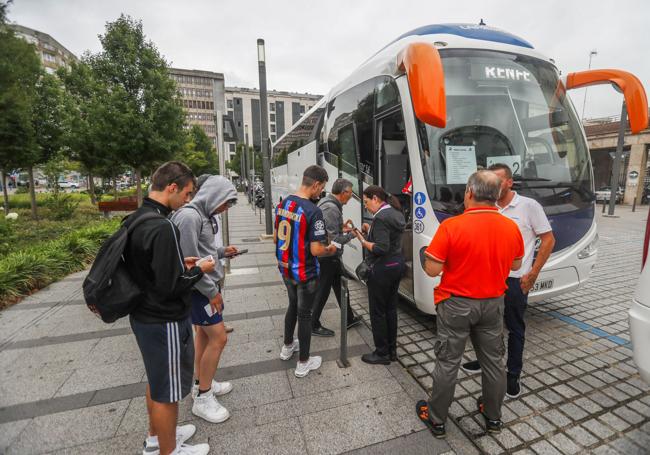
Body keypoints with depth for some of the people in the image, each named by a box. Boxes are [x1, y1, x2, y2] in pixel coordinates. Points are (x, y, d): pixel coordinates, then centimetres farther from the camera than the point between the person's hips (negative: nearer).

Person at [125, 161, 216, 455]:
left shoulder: (134, 219, 2)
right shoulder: (162, 228, -27)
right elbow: (169, 287, -27)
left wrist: (179, 264, 7)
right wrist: (198, 271, -11)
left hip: (143, 316, 9)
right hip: (165, 322, -9)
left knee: (155, 381, 26)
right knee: (167, 391, 12)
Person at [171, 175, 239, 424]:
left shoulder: (205, 215, 8)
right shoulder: (189, 216, -22)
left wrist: (222, 251, 3)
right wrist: (212, 291, -18)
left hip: (208, 285, 10)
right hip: (199, 289, -10)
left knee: (204, 333, 19)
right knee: (218, 338, -3)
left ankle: (201, 384, 36)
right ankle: (203, 398, 14)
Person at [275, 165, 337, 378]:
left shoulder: (283, 204, 0)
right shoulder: (313, 211, -24)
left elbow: (276, 238, 7)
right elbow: (316, 250, -24)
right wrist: (329, 250, -4)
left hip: (285, 269, 7)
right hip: (305, 273, -7)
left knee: (293, 305, 27)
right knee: (304, 314, 9)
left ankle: (288, 346, 45)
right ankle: (303, 363, 26)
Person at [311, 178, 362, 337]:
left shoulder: (327, 202, 8)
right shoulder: (331, 209, -24)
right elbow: (333, 239, -26)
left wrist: (342, 228, 9)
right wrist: (351, 235, -13)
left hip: (330, 257, 10)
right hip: (328, 258, -10)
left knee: (339, 286, 20)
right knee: (322, 291, 5)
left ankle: (349, 319, 37)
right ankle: (314, 326, 22)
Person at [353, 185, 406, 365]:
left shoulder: (381, 217, -20)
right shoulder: (395, 213, 9)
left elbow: (381, 249, -25)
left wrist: (363, 241, -15)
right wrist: (370, 230, 5)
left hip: (382, 269, -10)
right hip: (397, 264, 10)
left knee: (378, 312, 5)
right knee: (391, 308, 18)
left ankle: (382, 353, 19)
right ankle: (392, 350, 31)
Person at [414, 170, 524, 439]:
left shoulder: (451, 226, -22)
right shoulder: (511, 227, -5)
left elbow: (432, 270, -19)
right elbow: (516, 265, 10)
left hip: (456, 304, -4)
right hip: (492, 304, 5)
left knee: (448, 363, 10)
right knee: (493, 361, 20)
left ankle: (436, 419, 28)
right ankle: (493, 416, 41)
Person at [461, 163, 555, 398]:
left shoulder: (529, 206, -7)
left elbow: (548, 240, -5)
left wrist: (533, 274, -9)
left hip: (515, 280, -4)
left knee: (515, 328, 9)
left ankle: (513, 375, 25)